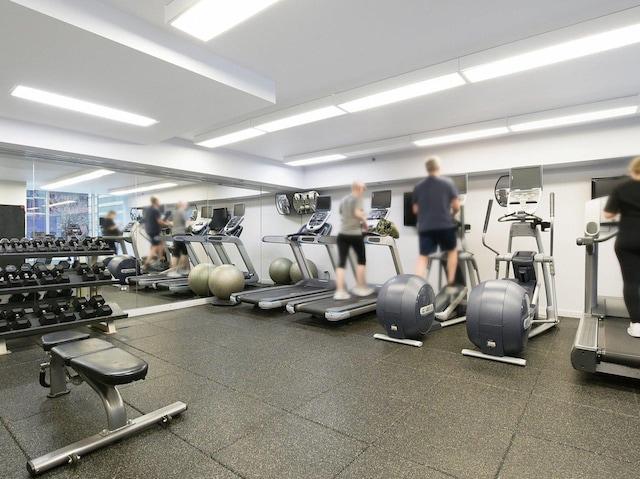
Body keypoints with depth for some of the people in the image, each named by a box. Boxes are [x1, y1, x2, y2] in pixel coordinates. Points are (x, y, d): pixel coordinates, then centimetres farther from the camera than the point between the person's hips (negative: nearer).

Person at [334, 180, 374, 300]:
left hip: (342, 234, 6)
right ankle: (360, 287, 17)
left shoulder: (343, 200, 19)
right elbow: (358, 213, -18)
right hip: (354, 234, -6)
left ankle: (340, 291, -2)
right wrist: (365, 223, -1)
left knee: (341, 262, 2)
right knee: (361, 260, 12)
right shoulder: (358, 198, -3)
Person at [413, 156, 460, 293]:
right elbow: (456, 206, 0)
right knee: (452, 250, 20)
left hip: (425, 227, 2)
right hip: (444, 225, -2)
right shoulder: (448, 182, 0)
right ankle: (450, 284, 18)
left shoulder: (418, 186, 7)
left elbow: (415, 210, 13)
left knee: (423, 257, 6)